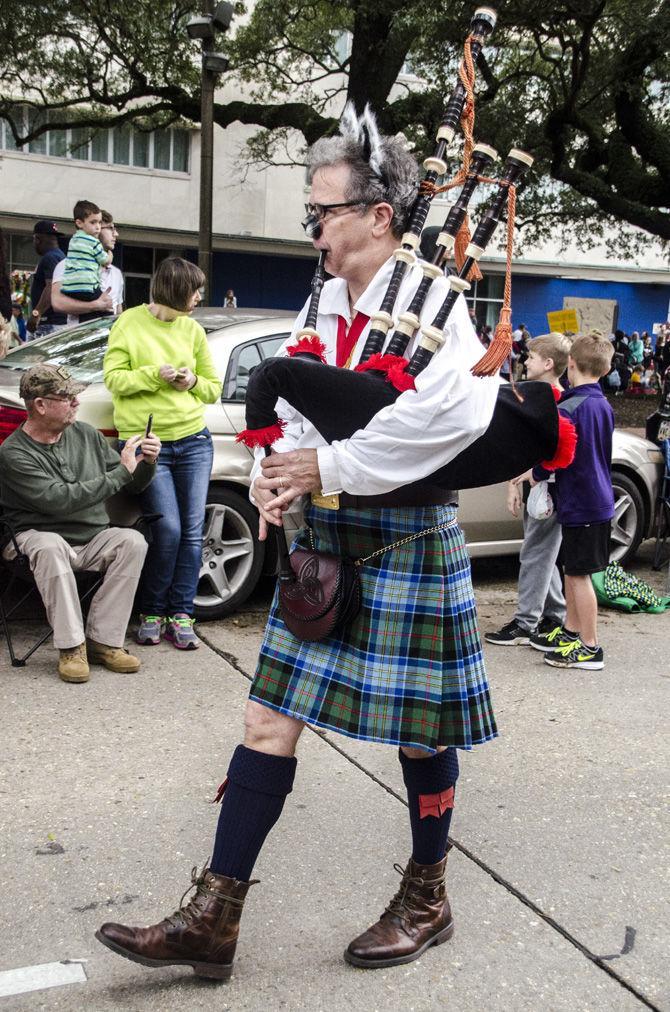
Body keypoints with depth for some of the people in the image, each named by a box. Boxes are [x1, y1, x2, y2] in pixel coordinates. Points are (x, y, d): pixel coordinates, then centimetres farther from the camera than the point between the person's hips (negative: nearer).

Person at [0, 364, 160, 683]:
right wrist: (121, 471, -20)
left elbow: (134, 485, 14)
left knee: (133, 541, -24)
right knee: (50, 547, -38)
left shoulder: (86, 434, 6)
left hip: (93, 540, 5)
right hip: (40, 536, -4)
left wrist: (147, 463, -10)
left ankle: (102, 641, -20)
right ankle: (71, 646, -28)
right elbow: (58, 500, -24)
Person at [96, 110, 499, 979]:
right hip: (323, 540, 7)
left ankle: (427, 901, 32)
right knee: (269, 721, 5)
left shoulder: (433, 302, -12)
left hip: (405, 541, -6)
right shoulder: (325, 308, 9)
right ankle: (213, 921, 14)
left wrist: (329, 465, -23)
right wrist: (274, 473, -9)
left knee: (420, 733, 9)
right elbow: (292, 411, 14)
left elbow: (458, 411, -28)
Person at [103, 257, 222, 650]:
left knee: (192, 531, 1)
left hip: (193, 441, 4)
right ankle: (151, 613, 9)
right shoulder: (130, 323, -1)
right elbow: (113, 378, -3)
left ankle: (181, 614, 10)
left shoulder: (193, 330, 9)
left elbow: (215, 386, 15)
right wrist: (153, 375, -16)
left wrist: (193, 382, -6)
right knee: (168, 529, -10)